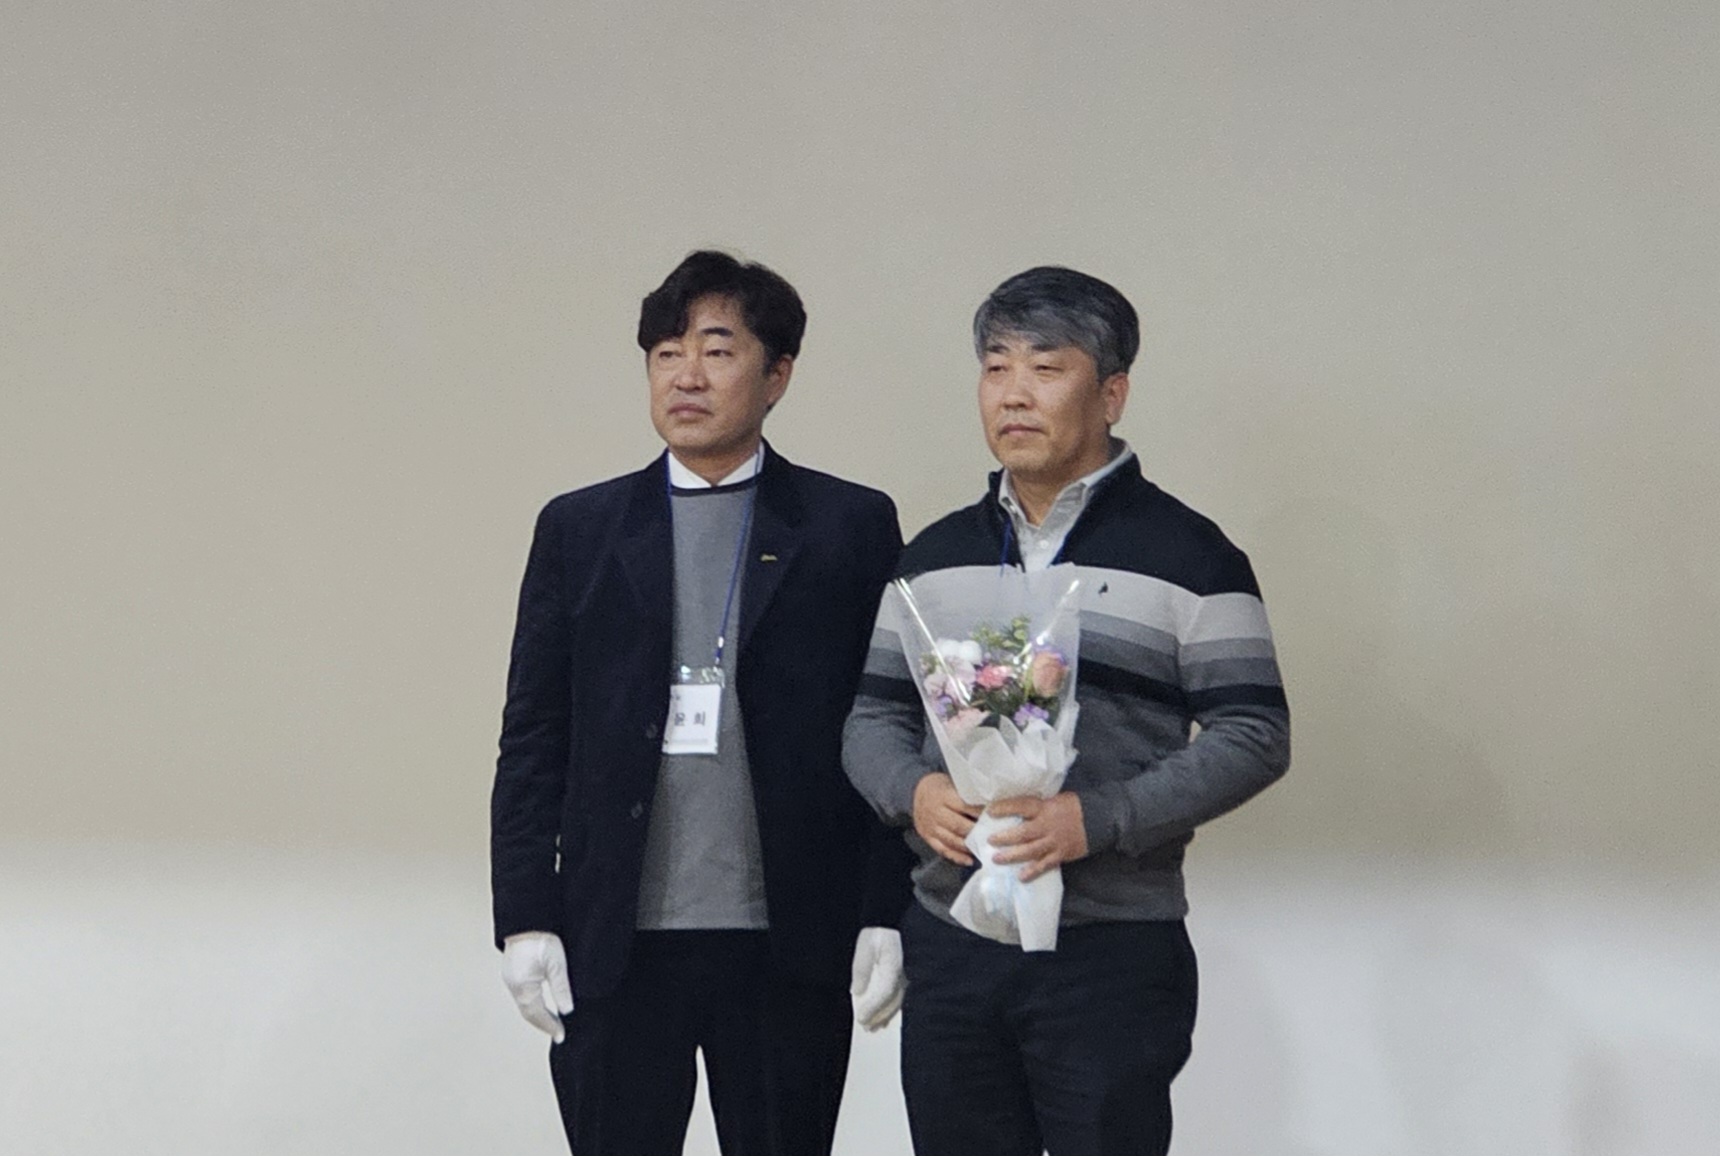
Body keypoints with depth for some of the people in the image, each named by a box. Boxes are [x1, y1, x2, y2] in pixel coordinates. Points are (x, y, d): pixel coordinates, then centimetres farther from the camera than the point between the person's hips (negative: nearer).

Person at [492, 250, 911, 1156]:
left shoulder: (851, 527, 4)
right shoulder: (579, 529, 9)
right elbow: (533, 740, 7)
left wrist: (888, 914, -5)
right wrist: (525, 918, 0)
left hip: (790, 946, -1)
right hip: (613, 945, 1)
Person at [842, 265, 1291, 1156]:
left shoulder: (1184, 553, -2)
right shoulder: (935, 555, 13)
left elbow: (1254, 735, -7)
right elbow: (871, 714, 15)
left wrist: (1096, 818, -19)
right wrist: (914, 791, -8)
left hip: (1112, 955, -4)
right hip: (949, 949, 4)